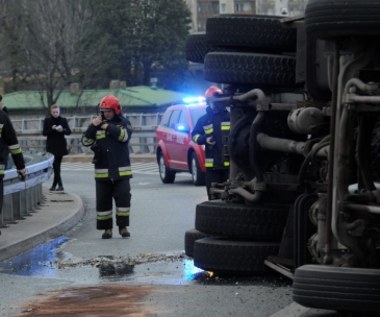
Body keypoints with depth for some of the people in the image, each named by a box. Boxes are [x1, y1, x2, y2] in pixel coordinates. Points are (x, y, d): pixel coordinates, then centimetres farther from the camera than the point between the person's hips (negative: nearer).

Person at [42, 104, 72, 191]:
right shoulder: (47, 120, 1)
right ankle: (60, 185, -11)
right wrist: (51, 129, -20)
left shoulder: (63, 120, 3)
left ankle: (55, 184, 12)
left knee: (57, 164, 3)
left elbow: (69, 131, 0)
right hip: (51, 146, -1)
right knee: (55, 165, -10)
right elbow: (44, 132, -3)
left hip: (60, 146, 1)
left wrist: (63, 130, -21)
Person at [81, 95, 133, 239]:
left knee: (123, 198, -5)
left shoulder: (123, 123, 3)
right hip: (102, 171, 2)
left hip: (121, 171, -2)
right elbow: (86, 141, 0)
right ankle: (107, 228, 10)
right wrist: (92, 127, -13)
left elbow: (124, 136, -17)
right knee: (103, 201, 2)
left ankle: (123, 226, 5)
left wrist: (108, 127, -17)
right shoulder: (97, 124, 8)